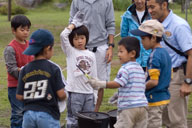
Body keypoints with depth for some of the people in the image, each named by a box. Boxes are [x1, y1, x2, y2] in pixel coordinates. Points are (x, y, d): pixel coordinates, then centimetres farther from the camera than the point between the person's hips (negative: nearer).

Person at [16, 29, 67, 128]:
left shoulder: (25, 70, 4)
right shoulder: (53, 68, -7)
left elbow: (19, 96, 2)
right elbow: (61, 94, -10)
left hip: (28, 114, 4)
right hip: (48, 115, -4)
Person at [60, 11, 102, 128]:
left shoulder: (91, 55, 10)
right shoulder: (70, 51, 1)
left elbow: (94, 76, 12)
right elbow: (63, 35, -16)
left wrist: (95, 95, 9)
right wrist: (74, 24, -3)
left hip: (89, 93, 4)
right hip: (74, 92, -4)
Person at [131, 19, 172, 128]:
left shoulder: (155, 56, -19)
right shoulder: (165, 53, 9)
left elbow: (154, 81, -24)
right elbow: (169, 77, 14)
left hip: (155, 99, -9)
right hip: (164, 97, 9)